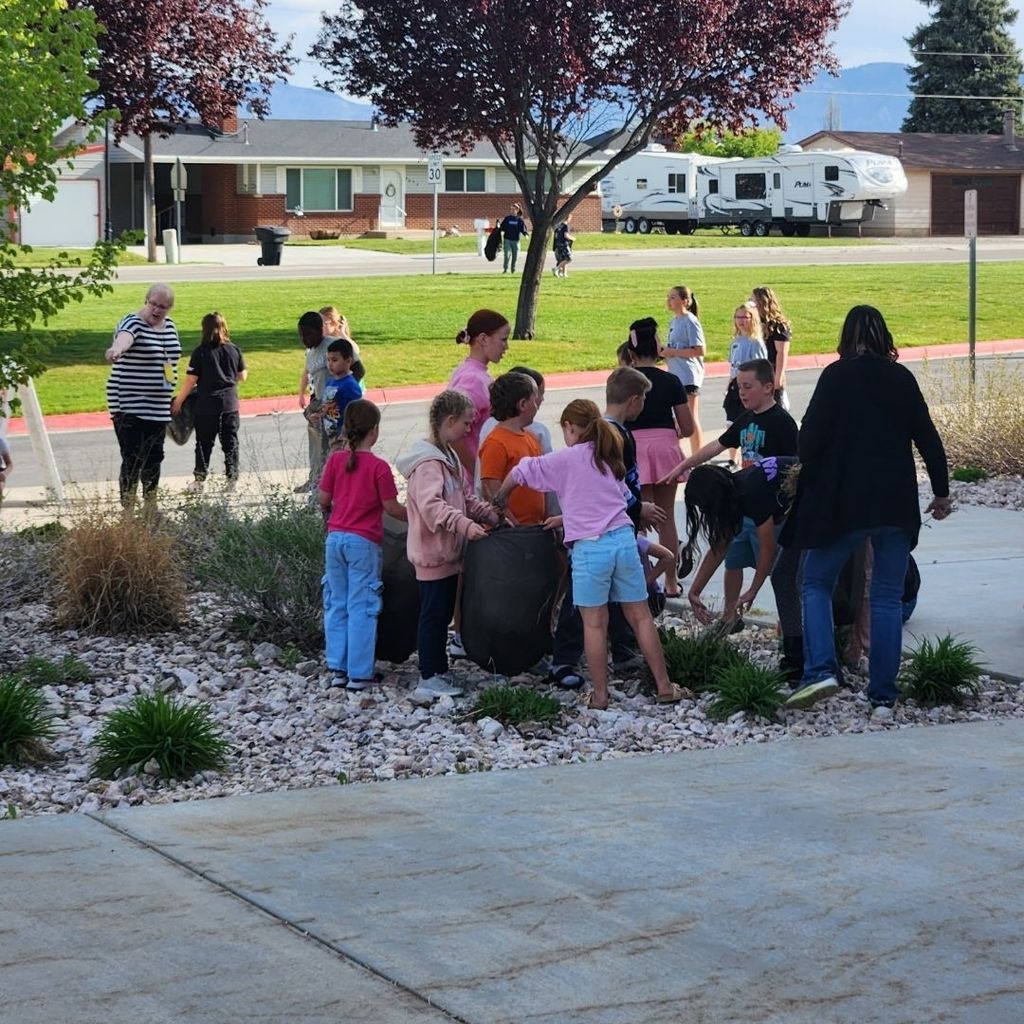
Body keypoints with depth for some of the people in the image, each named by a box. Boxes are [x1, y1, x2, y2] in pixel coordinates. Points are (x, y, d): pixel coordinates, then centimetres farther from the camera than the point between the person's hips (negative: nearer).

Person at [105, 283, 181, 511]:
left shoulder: (169, 325, 10)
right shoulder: (133, 323, -13)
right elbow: (125, 336, -38)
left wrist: (171, 399, 24)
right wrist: (117, 348, -61)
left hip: (159, 408, 7)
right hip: (130, 407, -7)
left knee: (154, 457, 16)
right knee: (133, 460, -10)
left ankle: (151, 507, 30)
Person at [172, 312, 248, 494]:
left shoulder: (200, 352, -10)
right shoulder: (234, 350, 0)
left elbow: (190, 380, -10)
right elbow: (242, 376, 7)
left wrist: (178, 401, 0)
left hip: (207, 406, -3)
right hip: (230, 404, 3)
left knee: (204, 444, 7)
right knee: (230, 443, 11)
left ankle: (199, 481, 9)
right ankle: (232, 479, 13)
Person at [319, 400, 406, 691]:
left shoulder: (336, 460, 0)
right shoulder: (378, 467, -12)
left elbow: (323, 500, 5)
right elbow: (392, 508, -9)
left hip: (335, 538, 5)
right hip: (364, 542, -5)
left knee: (336, 605, 12)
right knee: (362, 607, 1)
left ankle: (338, 669, 15)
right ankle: (359, 674, 3)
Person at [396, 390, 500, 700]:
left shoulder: (449, 457, 15)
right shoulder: (428, 462, -19)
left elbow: (463, 498, 23)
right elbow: (431, 505, -32)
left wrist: (491, 515, 12)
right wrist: (464, 524, -40)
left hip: (449, 552, 10)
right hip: (432, 554, -10)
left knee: (443, 614, 15)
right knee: (433, 614, -3)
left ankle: (439, 671, 24)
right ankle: (429, 678, 3)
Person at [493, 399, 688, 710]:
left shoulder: (565, 460, -2)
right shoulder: (610, 459, 15)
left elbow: (519, 474, 4)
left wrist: (500, 499, 22)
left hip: (590, 547, -5)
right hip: (624, 539, 5)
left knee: (594, 623, 3)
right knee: (641, 616, 10)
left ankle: (600, 694, 7)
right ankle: (664, 687, 13)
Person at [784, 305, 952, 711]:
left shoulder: (836, 376, -5)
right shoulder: (901, 378, 4)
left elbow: (811, 437, -8)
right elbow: (927, 438, 6)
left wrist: (808, 486, 8)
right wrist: (941, 492, 16)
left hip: (843, 502, -3)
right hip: (896, 504, 3)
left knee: (816, 584, 9)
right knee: (888, 597, 10)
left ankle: (820, 670, -10)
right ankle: (883, 690, 8)